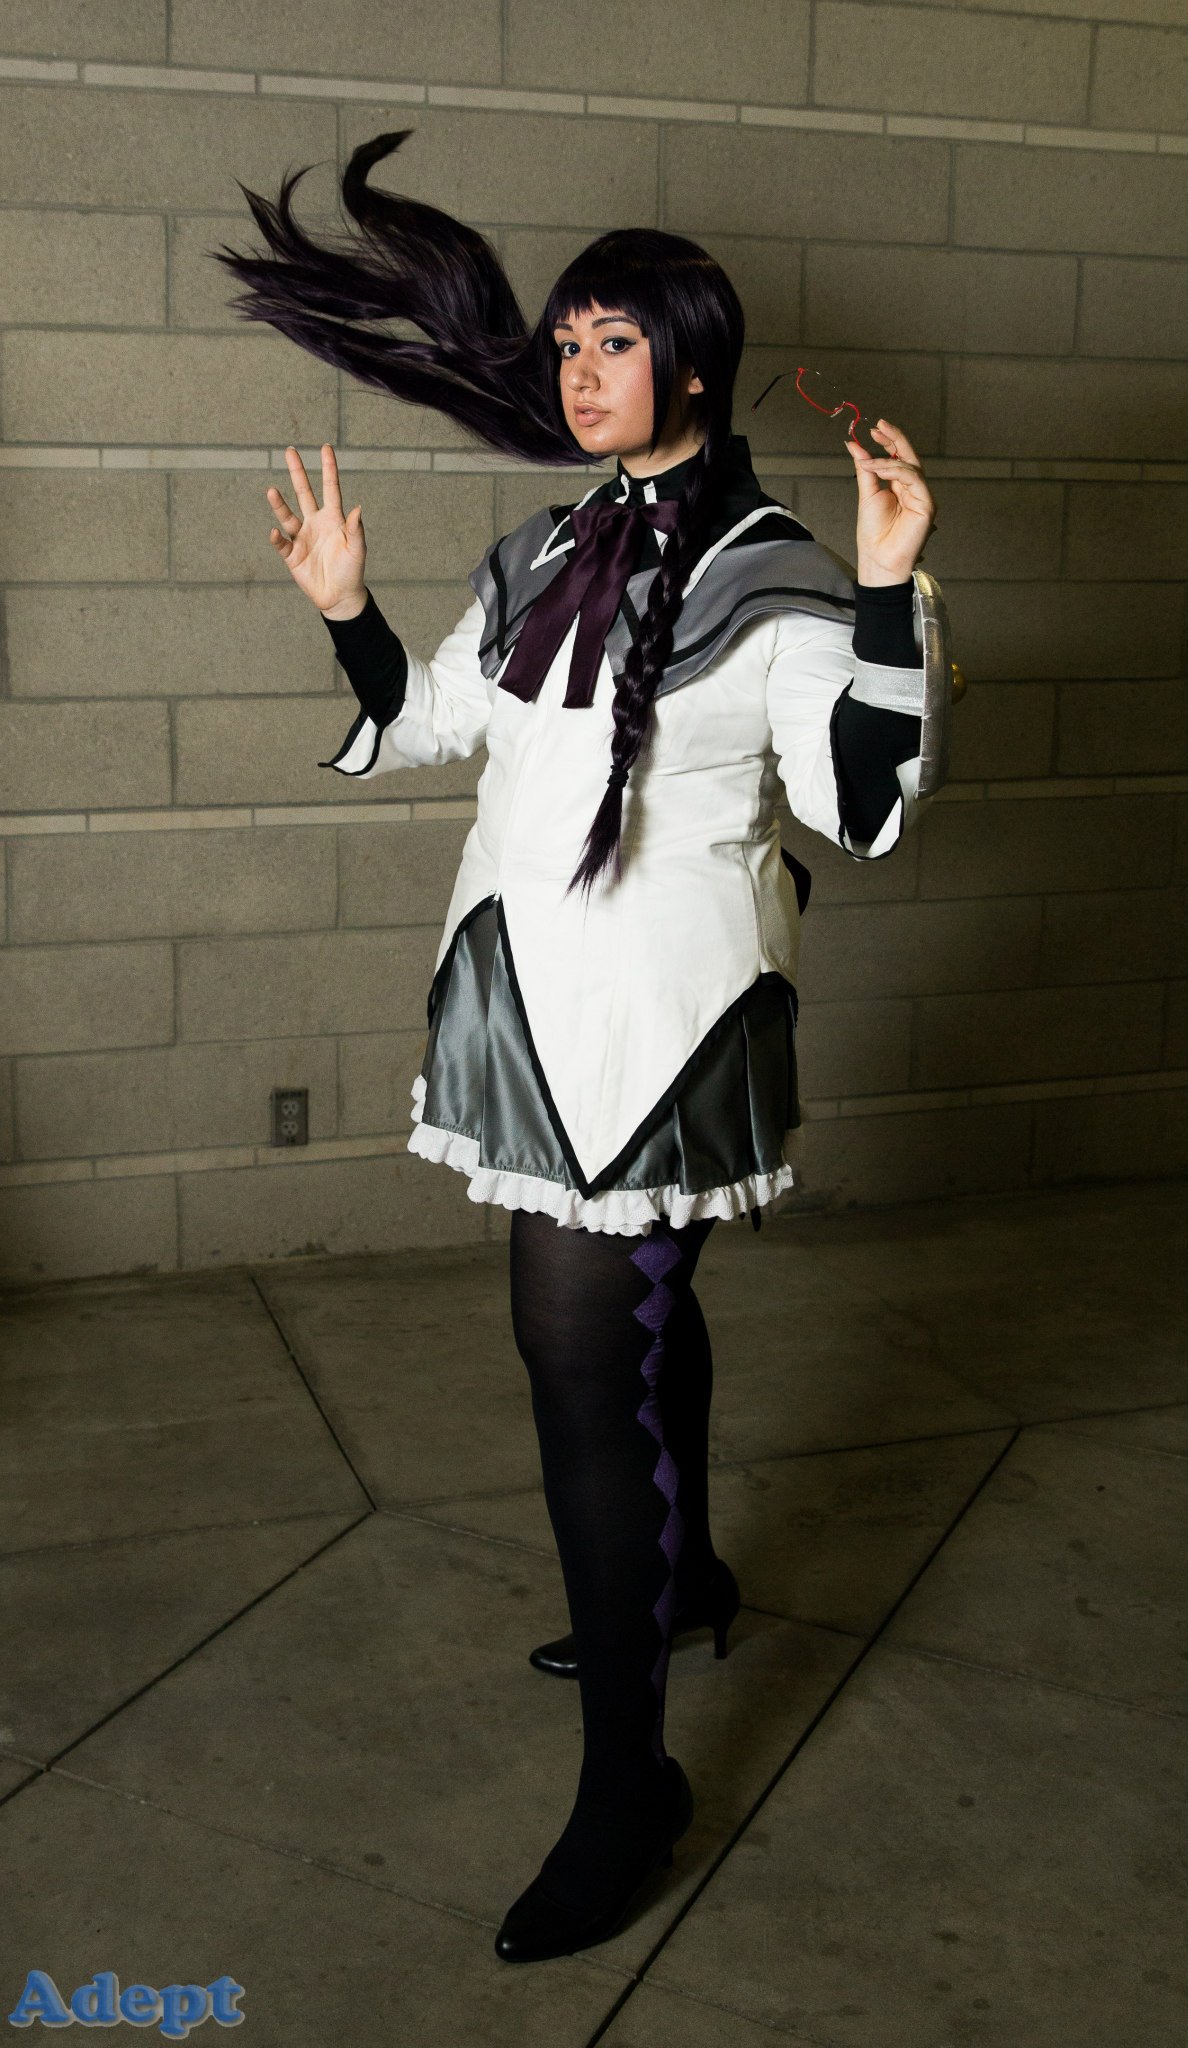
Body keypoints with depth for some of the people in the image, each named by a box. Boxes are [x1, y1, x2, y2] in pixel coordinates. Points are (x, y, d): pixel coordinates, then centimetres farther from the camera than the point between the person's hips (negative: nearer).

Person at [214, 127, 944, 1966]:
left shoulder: (770, 575, -9)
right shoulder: (545, 553, 11)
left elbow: (860, 803, -16)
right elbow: (428, 723, 22)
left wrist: (889, 594, -25)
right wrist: (346, 609, 7)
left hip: (656, 1013, -7)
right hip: (533, 992, 7)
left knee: (584, 1367, -9)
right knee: (637, 1315, 22)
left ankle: (628, 1782, 4)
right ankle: (684, 1577, 46)